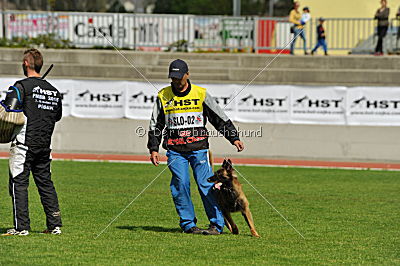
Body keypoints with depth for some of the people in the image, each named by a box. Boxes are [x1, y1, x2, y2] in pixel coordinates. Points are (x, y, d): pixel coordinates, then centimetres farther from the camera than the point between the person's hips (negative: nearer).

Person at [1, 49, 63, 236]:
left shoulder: (22, 86, -9)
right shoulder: (53, 90, 12)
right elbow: (57, 116, 21)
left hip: (24, 144, -6)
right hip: (44, 145, 6)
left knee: (19, 183, -2)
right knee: (45, 183, 13)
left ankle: (21, 227, -7)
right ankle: (54, 225, 11)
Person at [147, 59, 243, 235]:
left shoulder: (201, 94, 4)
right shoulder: (163, 96, 7)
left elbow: (220, 118, 7)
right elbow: (155, 125, 13)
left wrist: (234, 138, 1)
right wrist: (153, 149, 6)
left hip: (198, 148, -1)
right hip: (175, 150, 1)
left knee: (206, 184, -7)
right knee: (180, 185, -5)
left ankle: (217, 224, -2)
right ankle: (188, 224, 4)